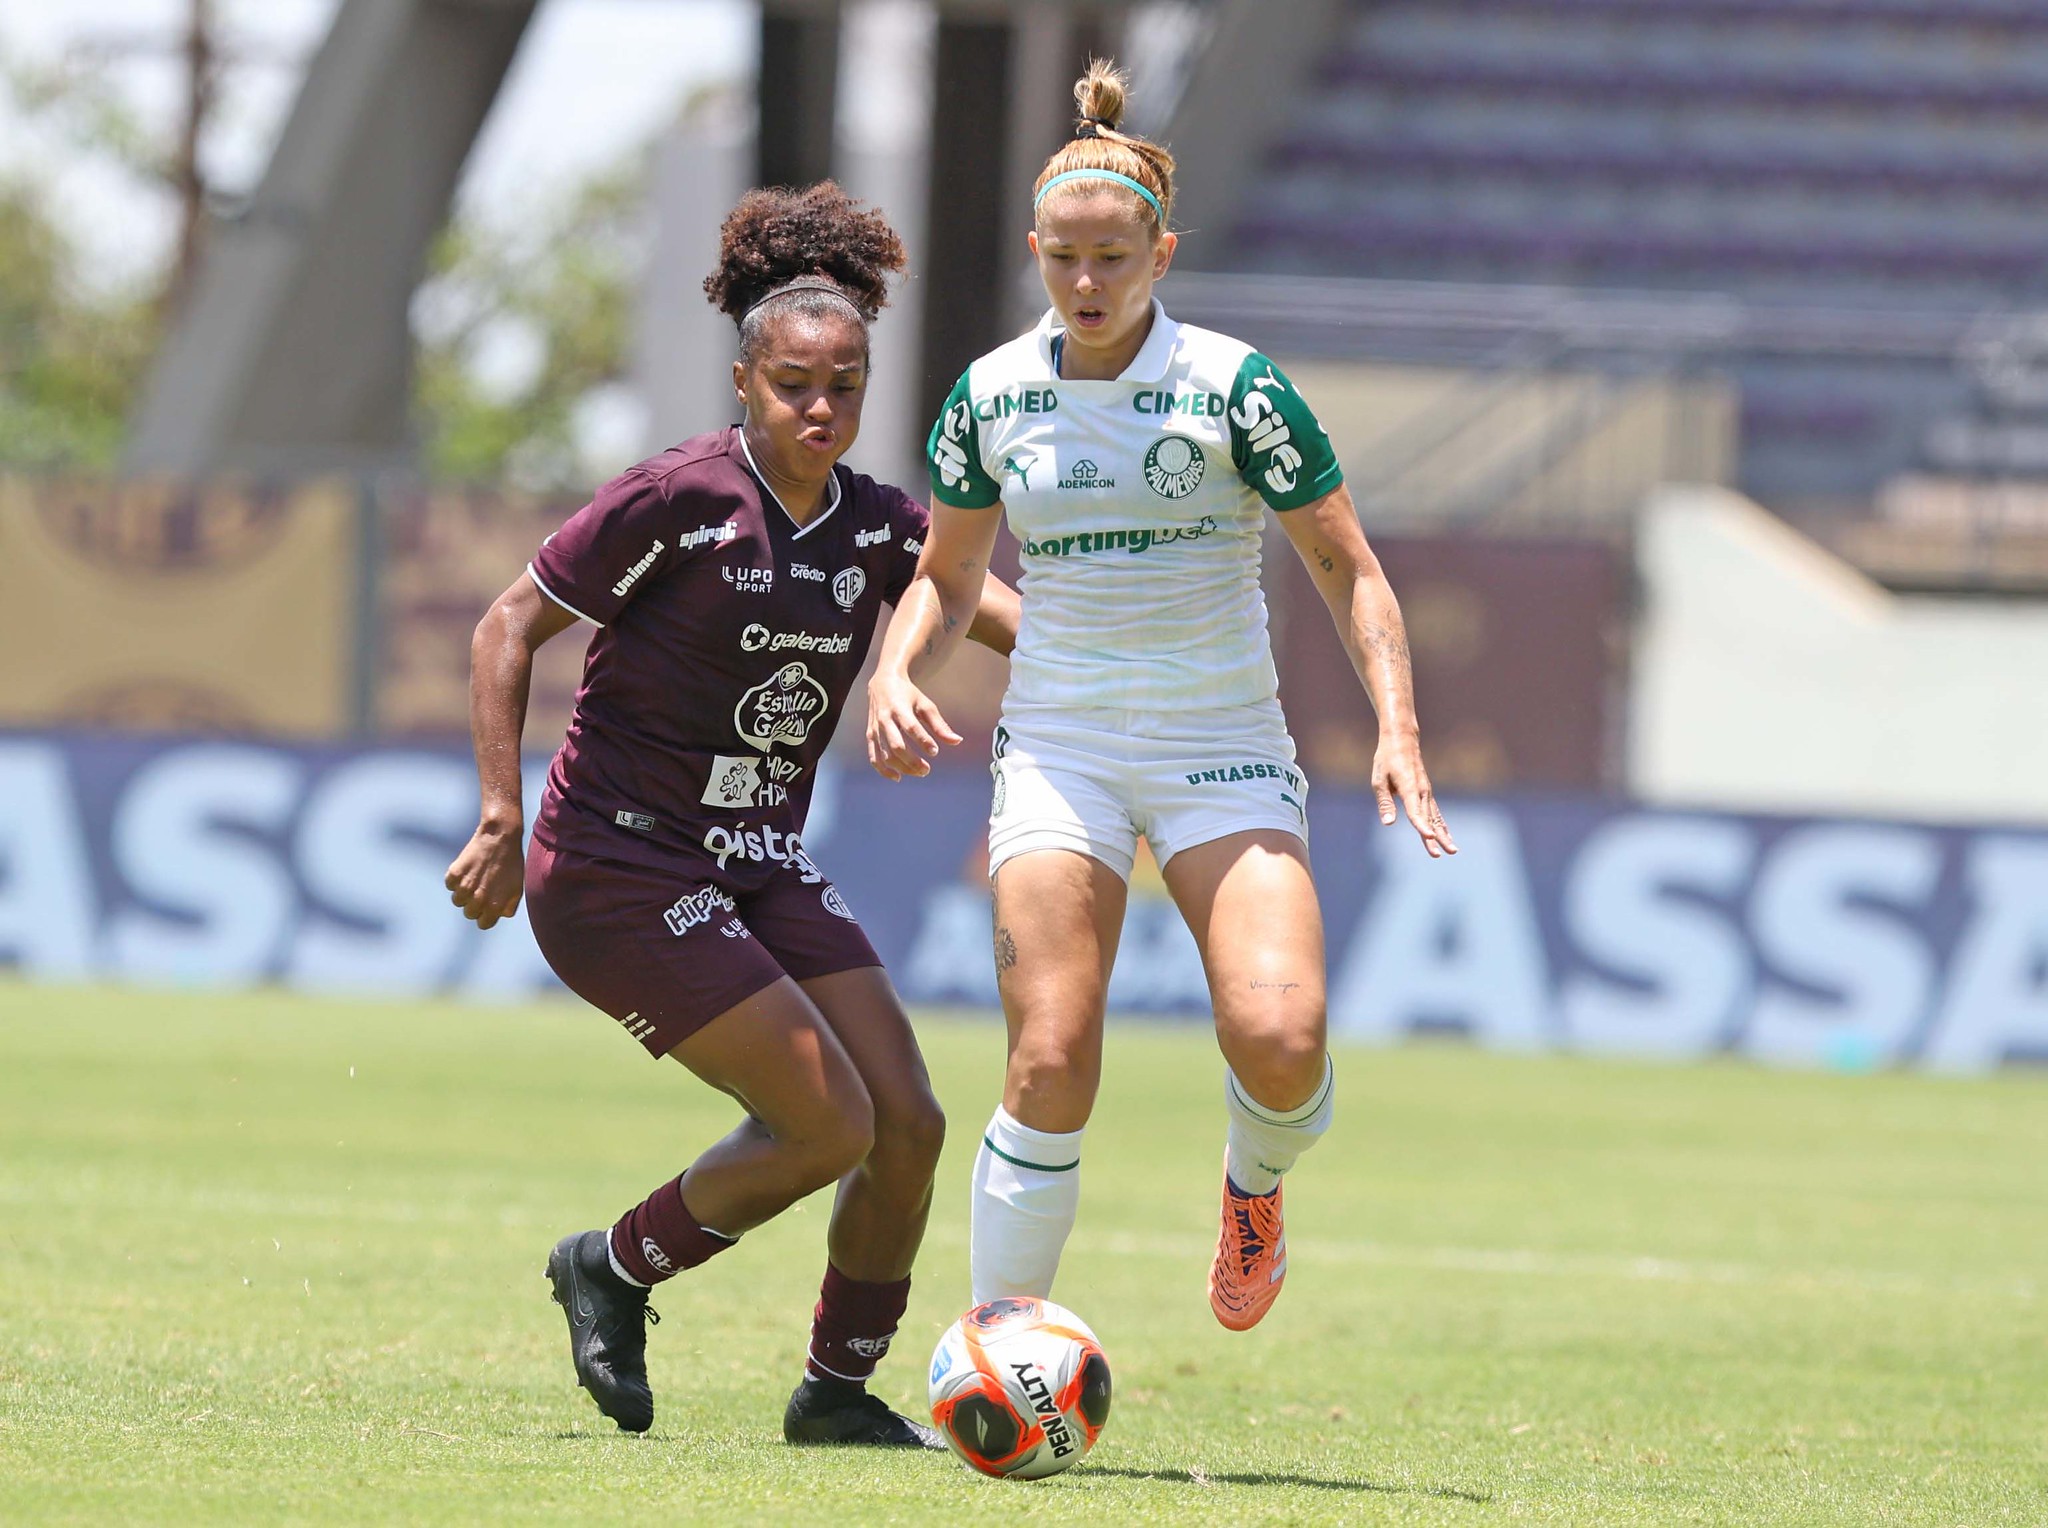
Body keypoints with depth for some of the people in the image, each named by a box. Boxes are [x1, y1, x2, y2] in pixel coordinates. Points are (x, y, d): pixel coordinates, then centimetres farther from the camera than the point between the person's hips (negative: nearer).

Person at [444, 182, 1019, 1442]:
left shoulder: (878, 529, 0)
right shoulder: (679, 501, -16)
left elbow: (993, 609, 12)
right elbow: (511, 628, -10)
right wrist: (502, 817, -16)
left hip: (764, 869, 7)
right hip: (620, 867, -7)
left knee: (911, 1124, -2)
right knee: (831, 1127, -14)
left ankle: (841, 1389, 17)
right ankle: (616, 1269, 10)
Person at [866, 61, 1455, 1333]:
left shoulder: (1235, 387, -6)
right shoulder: (992, 396, 3)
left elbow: (1348, 569, -1)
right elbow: (946, 582, 15)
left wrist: (1399, 728, -14)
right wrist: (895, 680, -5)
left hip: (1224, 752, -1)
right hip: (1060, 751, 2)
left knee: (1280, 1037, -21)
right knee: (1054, 1063, -15)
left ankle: (1257, 1182, 15)